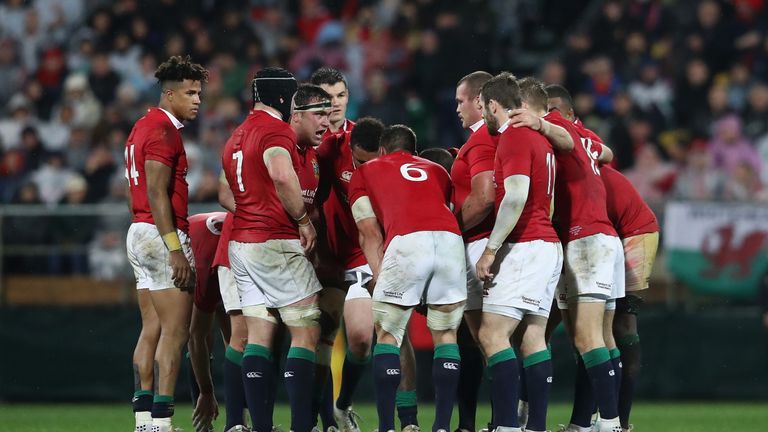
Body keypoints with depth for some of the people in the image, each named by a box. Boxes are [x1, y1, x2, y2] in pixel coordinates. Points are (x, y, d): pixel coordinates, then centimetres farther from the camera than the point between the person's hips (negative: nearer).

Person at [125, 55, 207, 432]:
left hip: (140, 232, 10)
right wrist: (175, 249, -21)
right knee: (175, 331, -9)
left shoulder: (143, 128, 18)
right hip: (163, 234, -10)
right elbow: (157, 195, -19)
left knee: (152, 329, 10)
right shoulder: (164, 131, -13)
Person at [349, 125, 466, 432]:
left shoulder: (364, 173, 27)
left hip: (407, 242, -3)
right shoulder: (436, 171, 35)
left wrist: (378, 275, 15)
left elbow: (371, 233, 17)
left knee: (387, 335, 11)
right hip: (450, 238, 3)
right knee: (446, 335, 16)